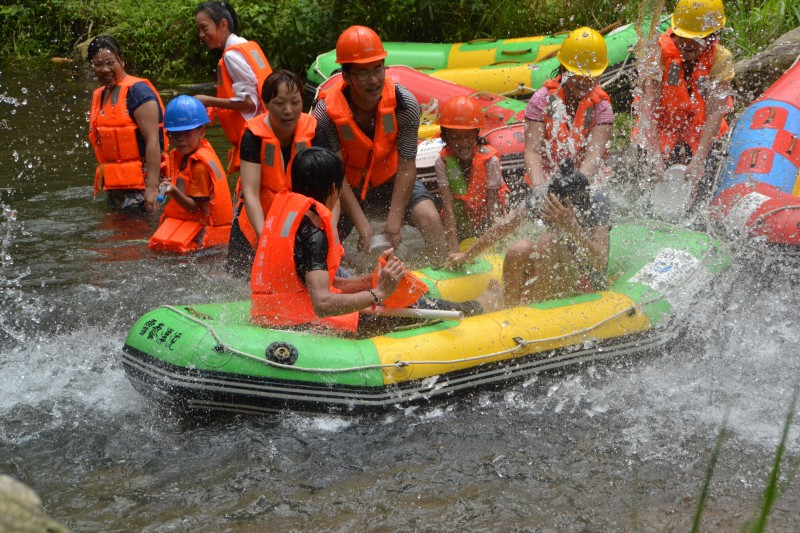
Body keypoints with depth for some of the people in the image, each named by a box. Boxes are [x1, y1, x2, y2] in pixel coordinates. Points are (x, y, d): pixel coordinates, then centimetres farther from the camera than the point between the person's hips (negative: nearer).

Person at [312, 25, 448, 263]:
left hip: (390, 181, 1)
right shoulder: (326, 113, -27)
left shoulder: (404, 104, -24)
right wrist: (363, 226, -29)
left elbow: (406, 168, -20)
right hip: (347, 188, -1)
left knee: (430, 219, -21)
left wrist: (393, 222, -28)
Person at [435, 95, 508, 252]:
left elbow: (493, 207, -19)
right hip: (458, 225, 1)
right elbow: (448, 207, -21)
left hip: (485, 224, -1)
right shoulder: (443, 163, -15)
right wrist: (453, 249, -30)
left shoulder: (490, 161, -18)